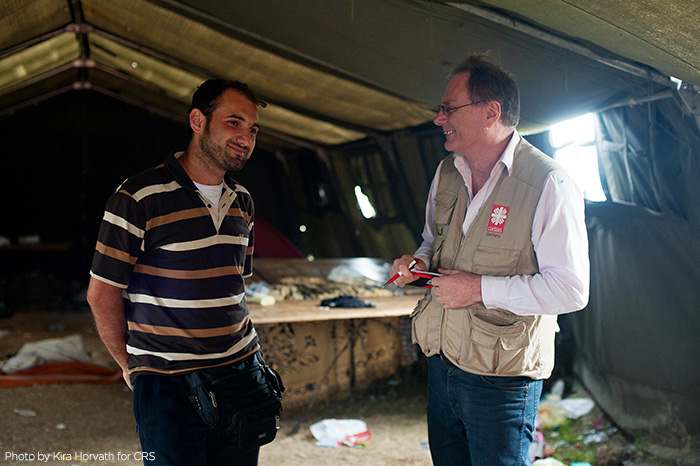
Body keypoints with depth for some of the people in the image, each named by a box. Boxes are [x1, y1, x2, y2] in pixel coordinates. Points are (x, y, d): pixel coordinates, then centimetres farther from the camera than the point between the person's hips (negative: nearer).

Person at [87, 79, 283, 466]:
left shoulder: (242, 202, 8)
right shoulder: (139, 198, -12)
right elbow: (102, 294, -6)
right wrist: (130, 366, 4)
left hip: (240, 373, 6)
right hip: (168, 388, -6)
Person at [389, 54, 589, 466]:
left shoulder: (549, 184, -16)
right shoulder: (447, 172, 6)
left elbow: (571, 289, -20)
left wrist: (481, 288, -21)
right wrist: (418, 262, -1)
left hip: (502, 381, -6)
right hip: (442, 365, 7)